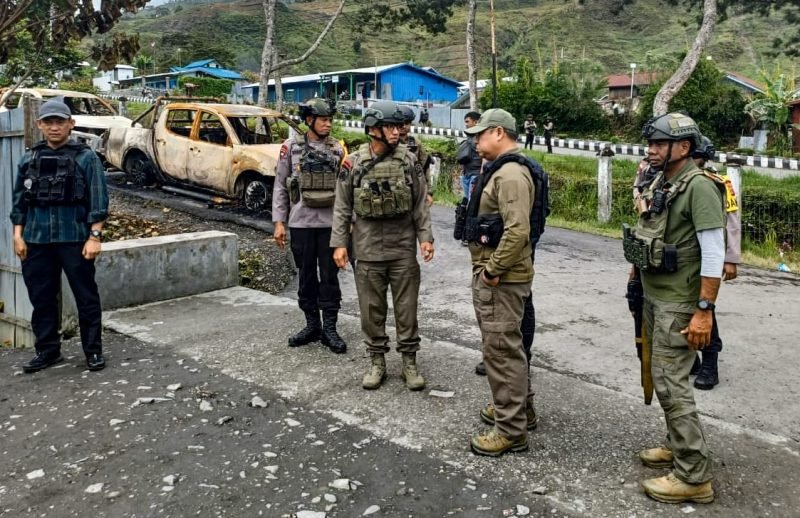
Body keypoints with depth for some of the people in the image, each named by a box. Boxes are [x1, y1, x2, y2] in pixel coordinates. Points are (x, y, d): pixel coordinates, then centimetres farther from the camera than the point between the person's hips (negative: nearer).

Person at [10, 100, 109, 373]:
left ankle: (93, 351, 13)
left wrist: (94, 236, -13)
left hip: (74, 239, -4)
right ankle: (47, 350, 23)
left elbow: (98, 200, -6)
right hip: (36, 240, 4)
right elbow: (19, 200, 14)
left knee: (86, 297, 3)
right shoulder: (29, 159, 10)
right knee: (41, 298, 10)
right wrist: (18, 235, 6)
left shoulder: (85, 157, -2)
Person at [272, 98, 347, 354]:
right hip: (301, 223, 0)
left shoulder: (337, 149, 4)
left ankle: (330, 329, 11)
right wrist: (279, 222, -3)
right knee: (306, 276, 9)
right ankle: (312, 325, 22)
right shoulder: (291, 148, 1)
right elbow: (280, 187, 2)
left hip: (330, 223, 0)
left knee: (330, 277, 3)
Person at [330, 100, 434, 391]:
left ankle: (409, 362, 20)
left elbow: (420, 203, 3)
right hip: (368, 250, 0)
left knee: (406, 308, 6)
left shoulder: (408, 160, 0)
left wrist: (425, 237, -4)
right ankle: (377, 362, 23)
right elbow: (342, 207, 3)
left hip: (404, 249, 0)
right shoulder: (353, 163, -2)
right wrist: (339, 243, -3)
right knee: (372, 310, 8)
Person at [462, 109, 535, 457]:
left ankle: (511, 431, 5)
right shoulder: (500, 170, 15)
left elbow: (517, 231, -29)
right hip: (493, 275, 11)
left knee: (502, 350, -4)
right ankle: (515, 406, 37)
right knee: (504, 346, 21)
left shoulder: (511, 174, -19)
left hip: (500, 279, -11)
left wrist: (492, 270, -21)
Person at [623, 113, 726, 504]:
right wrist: (638, 268, 18)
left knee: (670, 382, -7)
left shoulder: (699, 186, -17)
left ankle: (694, 477, 3)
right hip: (654, 298, 9)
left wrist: (704, 310, -22)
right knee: (665, 378, 17)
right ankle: (678, 445, 33)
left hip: (679, 304, -9)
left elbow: (713, 254, -21)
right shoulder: (659, 184, 9)